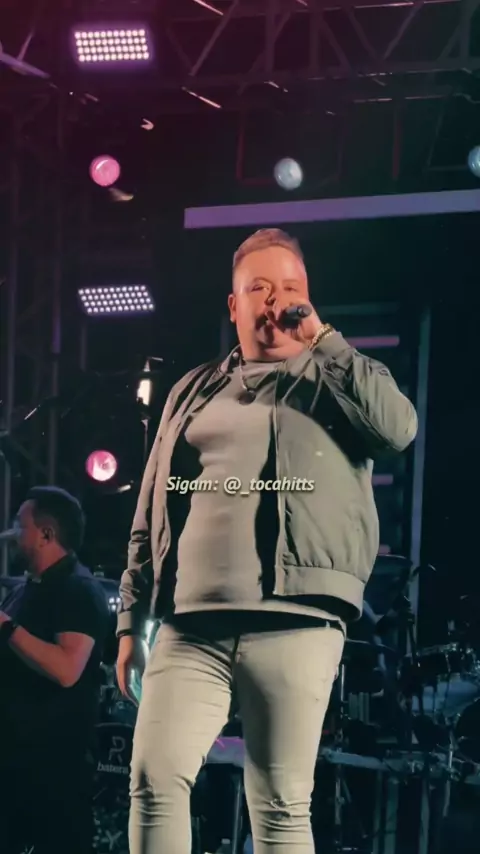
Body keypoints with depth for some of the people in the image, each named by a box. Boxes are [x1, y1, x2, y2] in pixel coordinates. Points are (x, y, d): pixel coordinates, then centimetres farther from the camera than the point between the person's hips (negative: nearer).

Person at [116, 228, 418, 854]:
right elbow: (151, 516, 21)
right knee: (154, 779, -12)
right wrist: (131, 621, 15)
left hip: (294, 625, -3)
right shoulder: (195, 392, 21)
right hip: (192, 627, 3)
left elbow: (398, 427, -10)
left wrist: (320, 338, -4)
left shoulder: (340, 380, 13)